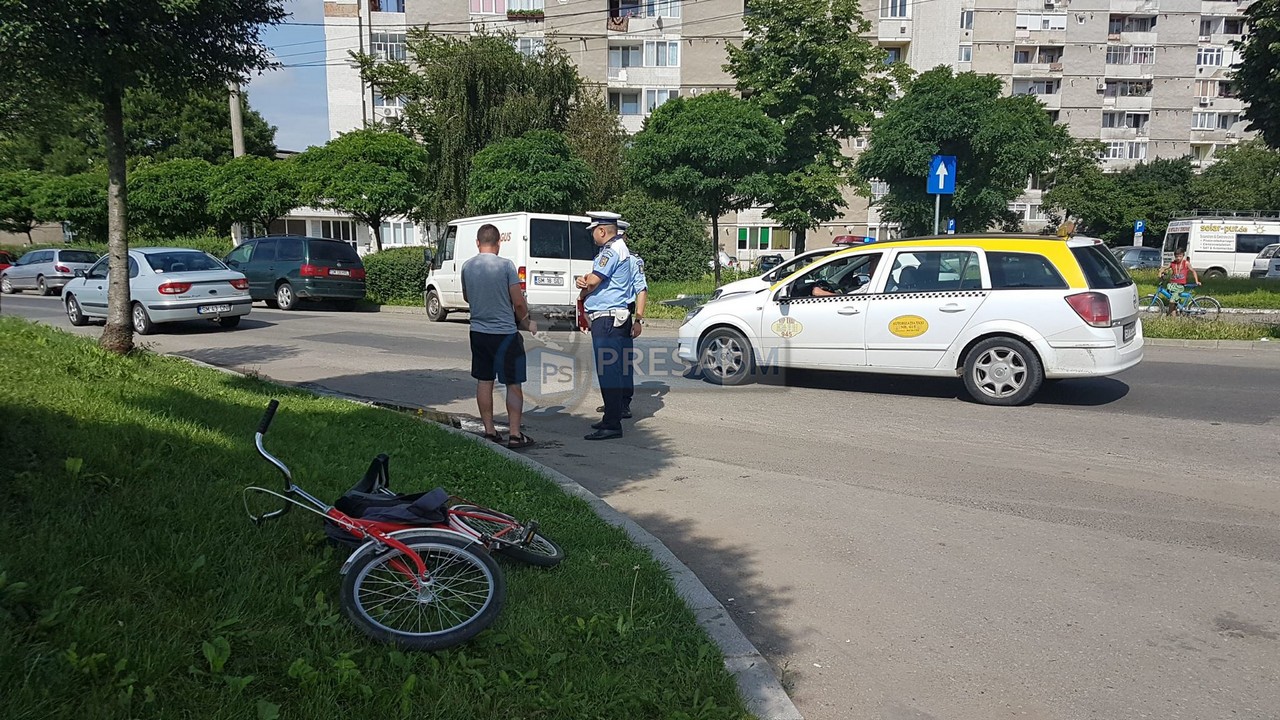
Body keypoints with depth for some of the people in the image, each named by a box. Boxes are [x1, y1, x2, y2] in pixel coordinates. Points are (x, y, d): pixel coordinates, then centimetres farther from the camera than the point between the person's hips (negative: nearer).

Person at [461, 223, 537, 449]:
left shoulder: (467, 267, 1)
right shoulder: (506, 265, -13)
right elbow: (519, 302, -13)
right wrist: (527, 322, 4)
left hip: (478, 331, 5)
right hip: (505, 333, -5)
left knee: (484, 382, 13)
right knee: (513, 384, 2)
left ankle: (489, 431, 18)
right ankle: (515, 434, 1)